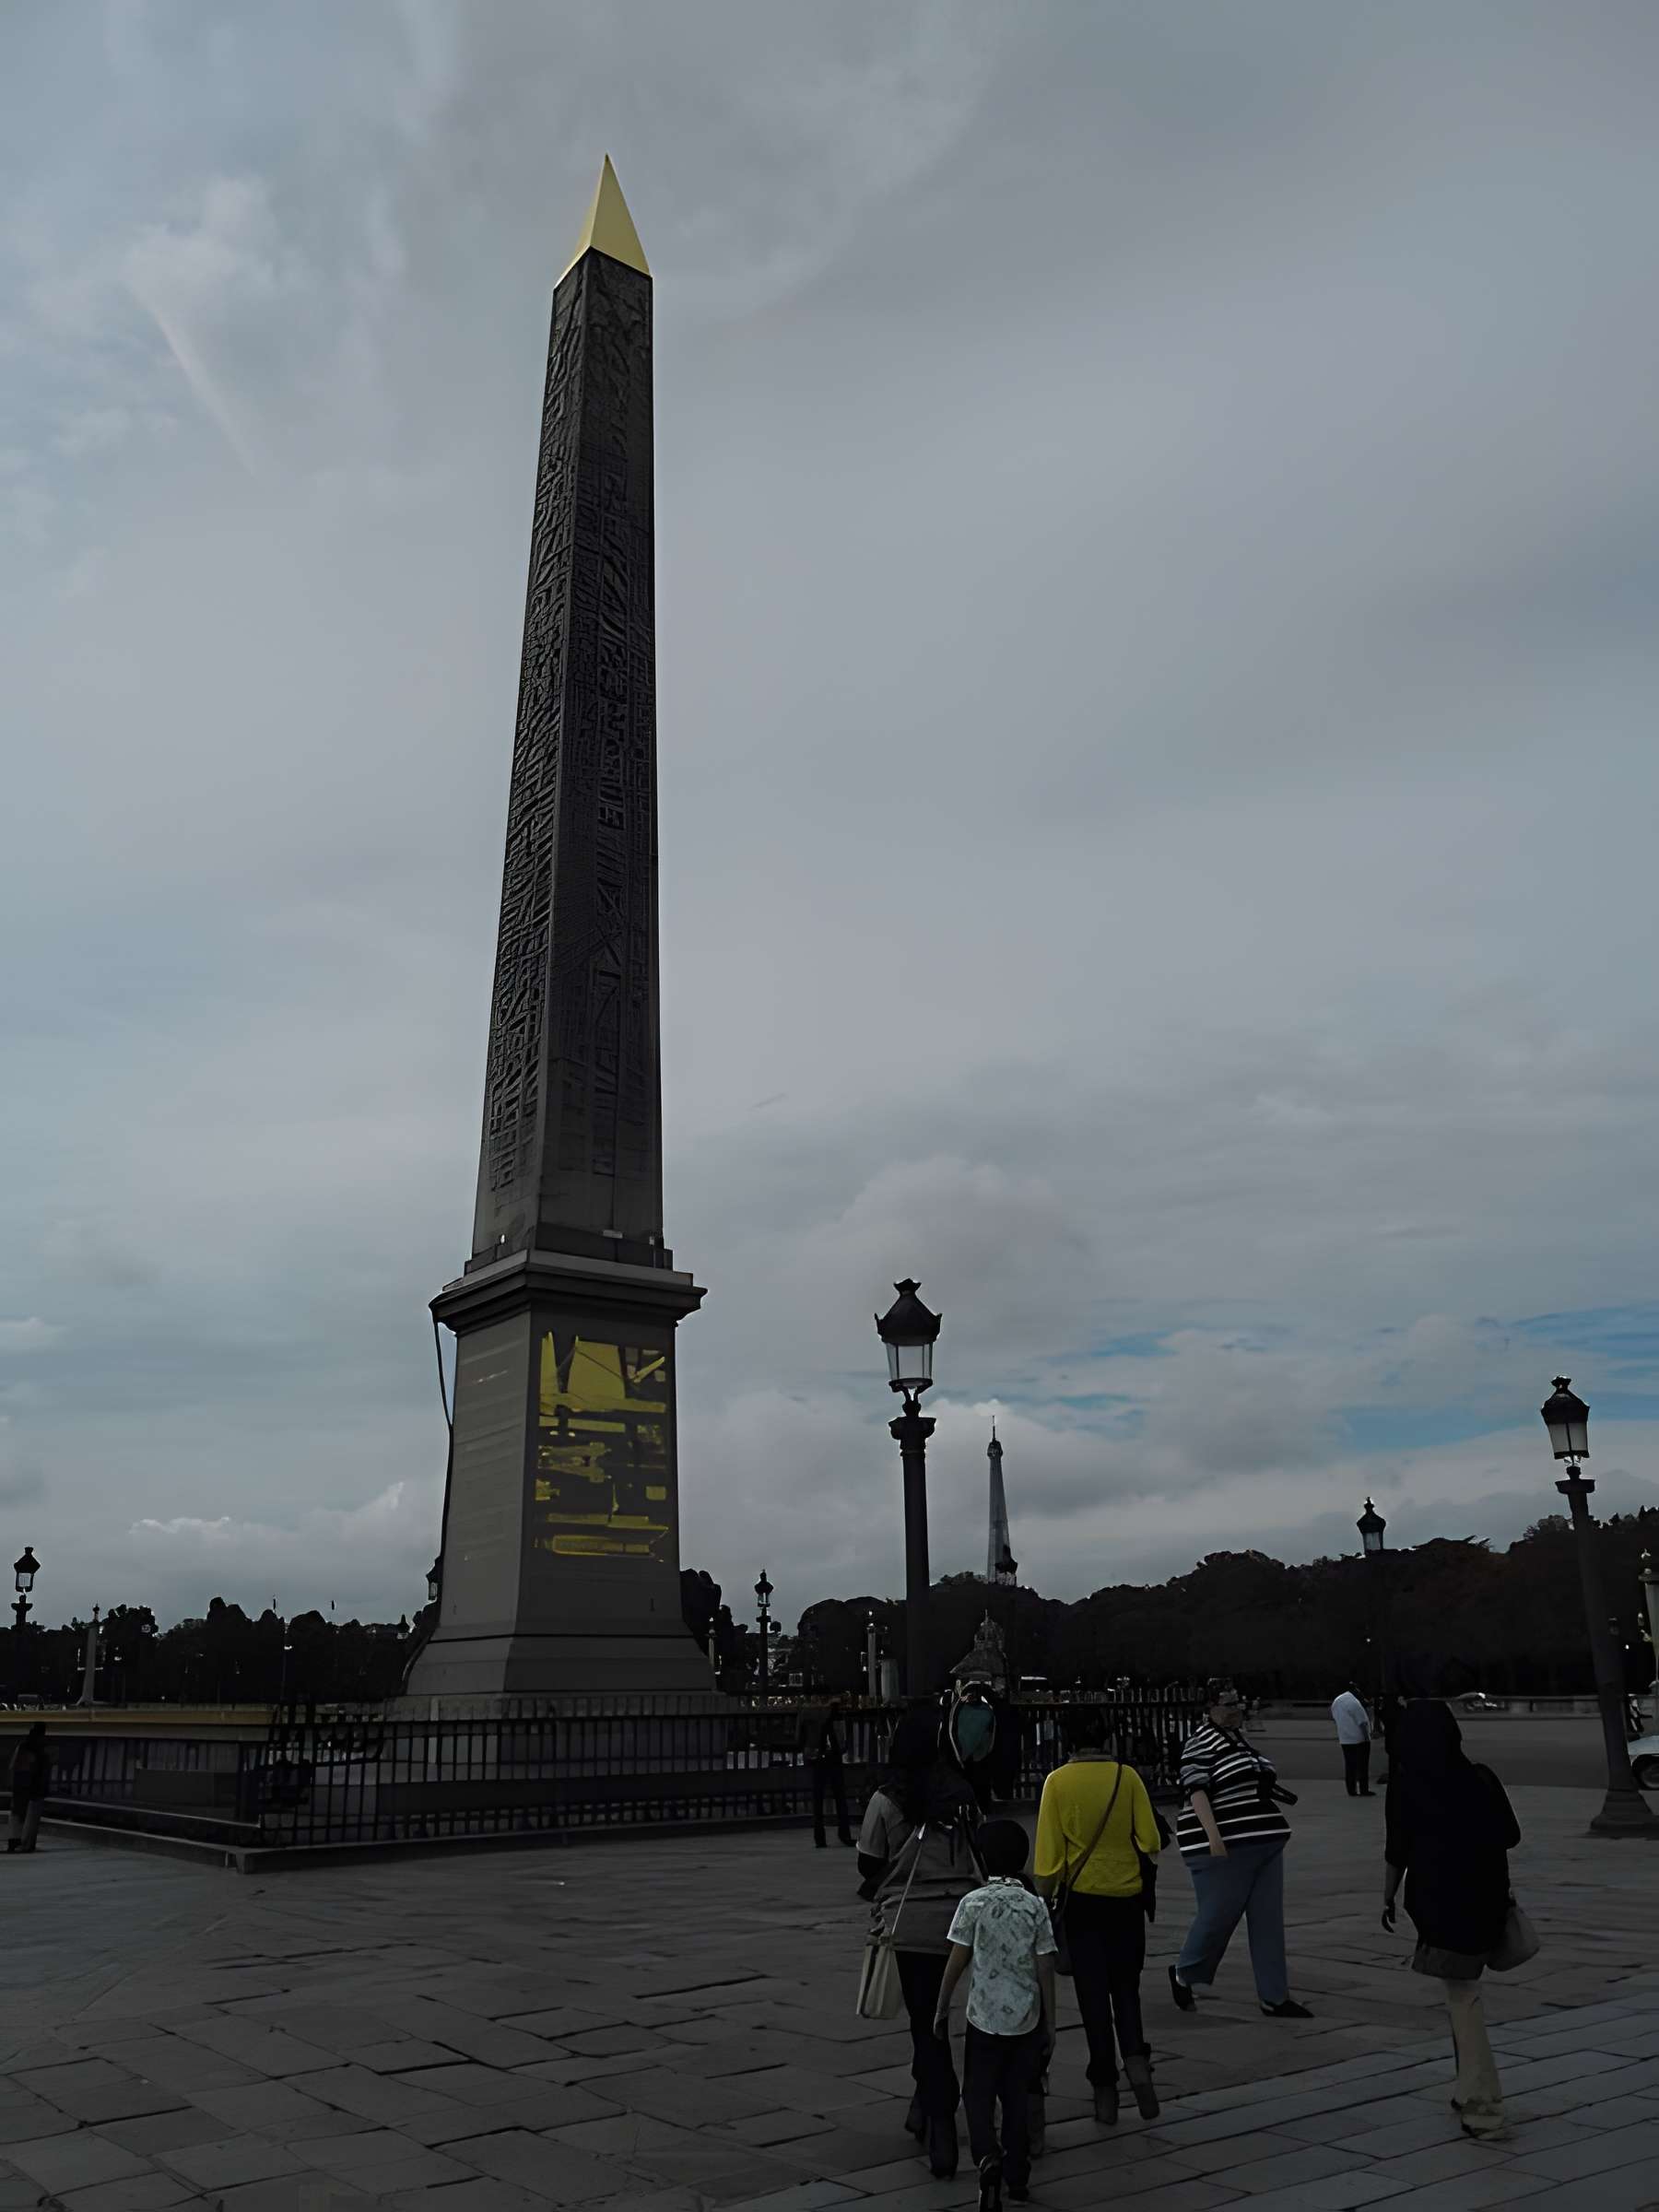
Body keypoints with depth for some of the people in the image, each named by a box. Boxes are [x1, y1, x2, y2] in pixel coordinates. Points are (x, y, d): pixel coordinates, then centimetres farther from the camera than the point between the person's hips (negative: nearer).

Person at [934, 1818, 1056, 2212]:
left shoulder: (974, 1902, -10)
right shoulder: (1035, 1906, -5)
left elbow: (957, 1962, -8)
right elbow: (1045, 1969, -3)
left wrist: (941, 2009, 4)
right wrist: (1050, 2024, 6)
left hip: (984, 2017, -2)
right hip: (1026, 2018, 2)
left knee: (978, 2095, 8)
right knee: (1016, 2096, 17)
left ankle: (988, 2156, -16)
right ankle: (1017, 2177, 22)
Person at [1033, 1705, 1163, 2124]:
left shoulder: (1058, 1782, -10)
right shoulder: (1127, 1776, -7)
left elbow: (1049, 1853, -8)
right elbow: (1150, 1842, -6)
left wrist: (1044, 1901, 3)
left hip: (1083, 1898, -1)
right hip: (1127, 1894, 1)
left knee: (1093, 1991, 9)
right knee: (1125, 1984, 16)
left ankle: (1105, 2087, 11)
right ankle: (1136, 2058, -6)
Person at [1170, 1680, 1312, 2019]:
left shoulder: (1240, 1737, 15)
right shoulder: (1201, 1742, -11)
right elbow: (1197, 1791, -19)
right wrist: (1214, 1838, -27)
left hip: (1263, 1844, 8)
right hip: (1223, 1846, -8)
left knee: (1268, 1920, 5)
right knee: (1218, 1916, -1)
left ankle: (1274, 1997, 11)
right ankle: (1183, 1975, 22)